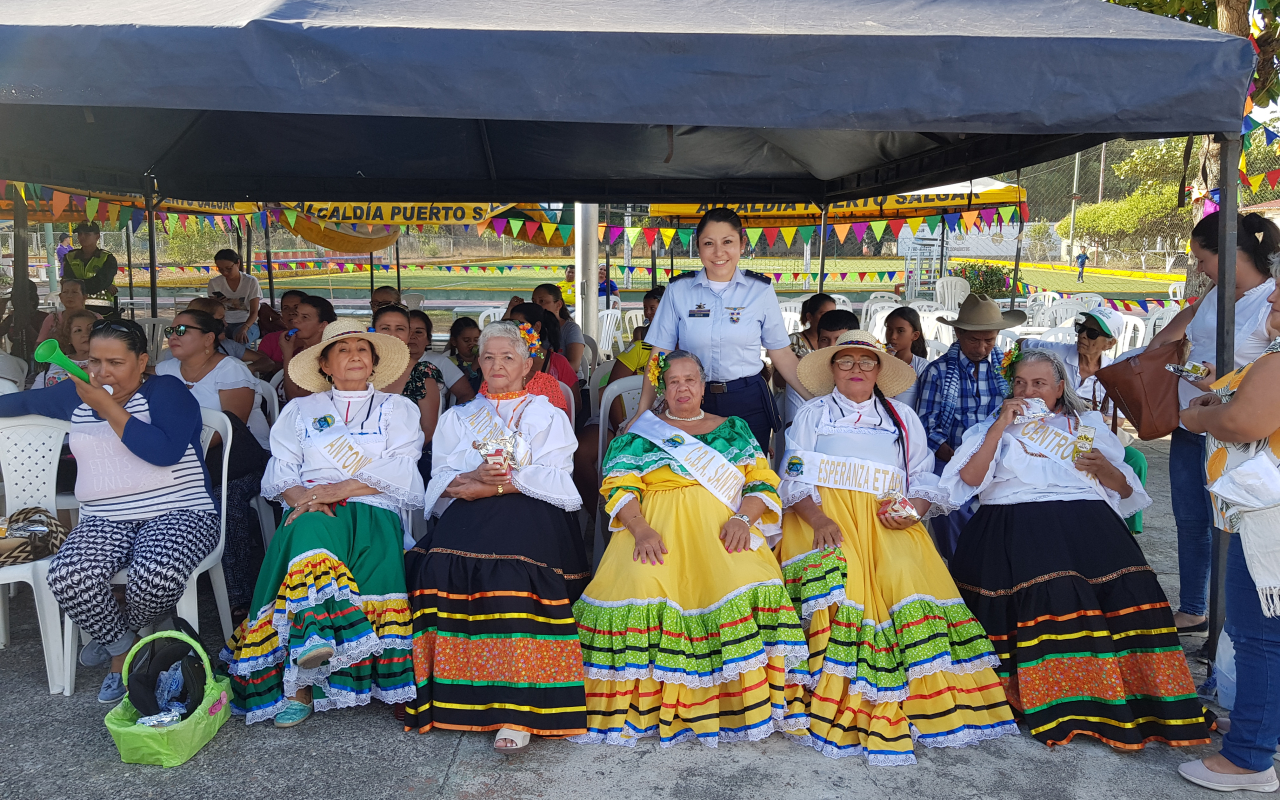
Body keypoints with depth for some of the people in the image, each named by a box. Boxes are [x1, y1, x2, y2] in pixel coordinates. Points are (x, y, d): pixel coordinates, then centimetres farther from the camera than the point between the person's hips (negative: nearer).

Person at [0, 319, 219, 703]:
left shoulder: (165, 390, -1)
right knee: (67, 577, -29)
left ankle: (116, 632, 6)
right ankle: (123, 648, 2)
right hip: (104, 520, 4)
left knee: (158, 578, -35)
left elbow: (165, 451, -17)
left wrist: (108, 407, -13)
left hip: (179, 513, -4)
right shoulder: (75, 395, 16)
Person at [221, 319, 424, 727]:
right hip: (311, 513, 1)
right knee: (310, 529, -36)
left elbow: (400, 471, 4)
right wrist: (301, 496, -10)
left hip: (373, 512, 0)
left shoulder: (397, 408, 20)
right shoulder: (300, 410, 25)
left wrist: (340, 488, -10)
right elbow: (280, 469, 13)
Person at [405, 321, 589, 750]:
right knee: (440, 565, -30)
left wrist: (493, 484, -7)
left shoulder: (547, 417, 19)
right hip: (470, 517, 3)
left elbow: (554, 480, 3)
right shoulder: (459, 417, 26)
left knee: (511, 567, -34)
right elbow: (441, 479, 12)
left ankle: (517, 709, -35)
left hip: (531, 512, -2)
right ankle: (448, 690, -23)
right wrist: (474, 478, -10)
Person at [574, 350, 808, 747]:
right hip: (657, 529, 0)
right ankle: (645, 708, -17)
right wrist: (640, 528, -14)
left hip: (720, 531, 1)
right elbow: (619, 486, 4)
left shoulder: (735, 430, 20)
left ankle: (743, 706, -18)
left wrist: (743, 518, -8)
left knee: (746, 584, -28)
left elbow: (763, 482, 12)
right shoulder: (640, 435, 16)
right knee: (643, 585, -30)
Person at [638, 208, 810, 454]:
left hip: (748, 404, 0)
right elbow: (660, 355, 0)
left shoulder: (760, 290, -1)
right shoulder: (679, 289, -1)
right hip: (693, 402, 0)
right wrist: (642, 413, -5)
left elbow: (782, 355, 3)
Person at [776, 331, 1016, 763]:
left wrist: (913, 510, -7)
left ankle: (931, 706, -25)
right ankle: (845, 708, -30)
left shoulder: (903, 417, 23)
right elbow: (794, 477, 6)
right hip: (823, 513, -1)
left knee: (907, 575, -29)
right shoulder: (811, 414, 17)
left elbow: (925, 478, 16)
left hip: (887, 518, 2)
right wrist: (818, 518, -13)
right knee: (841, 577, -31)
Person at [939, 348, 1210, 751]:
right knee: (1049, 589, -31)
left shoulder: (1089, 425, 23)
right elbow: (970, 479, 0)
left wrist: (1106, 469, -2)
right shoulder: (993, 427, 18)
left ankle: (1132, 701, -16)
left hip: (1086, 521, 2)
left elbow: (1125, 491, 21)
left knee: (1129, 589, -25)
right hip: (1016, 525, -2)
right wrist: (1001, 425, -4)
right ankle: (1060, 704, -21)